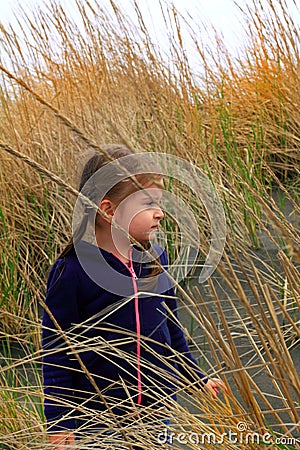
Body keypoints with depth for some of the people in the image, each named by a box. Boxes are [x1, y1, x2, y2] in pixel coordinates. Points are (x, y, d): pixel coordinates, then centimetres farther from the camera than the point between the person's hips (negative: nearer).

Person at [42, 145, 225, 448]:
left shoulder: (155, 260, 0)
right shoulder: (71, 272, -16)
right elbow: (56, 351, -11)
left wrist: (198, 380, 20)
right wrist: (59, 425, -11)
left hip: (158, 410, 5)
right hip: (97, 419, -5)